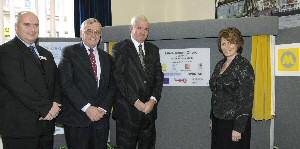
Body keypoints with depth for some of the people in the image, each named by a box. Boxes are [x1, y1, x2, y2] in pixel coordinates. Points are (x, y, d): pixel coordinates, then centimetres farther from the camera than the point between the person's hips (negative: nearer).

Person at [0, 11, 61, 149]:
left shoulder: (46, 54, 17)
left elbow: (56, 82, 14)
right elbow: (18, 86, -18)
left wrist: (55, 104, -5)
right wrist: (47, 107, -16)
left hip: (46, 123, 7)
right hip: (20, 126, -6)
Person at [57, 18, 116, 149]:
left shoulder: (106, 57, 15)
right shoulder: (69, 52, 0)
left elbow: (112, 86, 11)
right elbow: (66, 83, -10)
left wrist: (103, 108, -5)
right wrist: (87, 107, -15)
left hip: (101, 118, 4)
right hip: (76, 118, -4)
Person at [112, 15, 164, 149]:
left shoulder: (153, 49, 14)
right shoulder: (120, 48, -1)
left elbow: (159, 77, 9)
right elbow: (118, 78, -10)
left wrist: (153, 100, -6)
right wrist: (136, 102, -13)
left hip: (149, 107, 4)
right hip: (128, 109, -4)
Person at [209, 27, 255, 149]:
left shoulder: (243, 66, -13)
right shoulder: (220, 65, 9)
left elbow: (246, 100, -17)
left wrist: (238, 128, -19)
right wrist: (212, 118, 15)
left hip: (233, 121, -7)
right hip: (218, 120, 7)